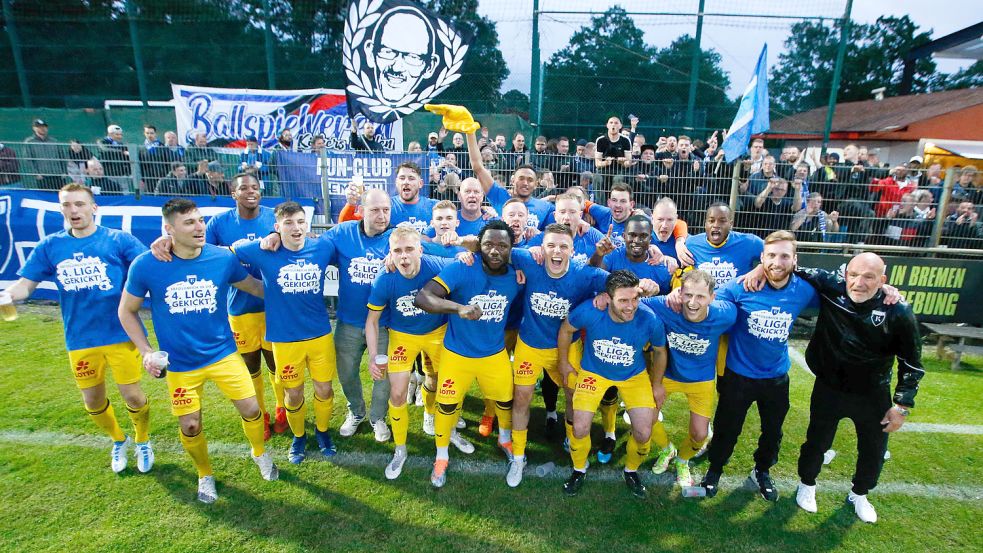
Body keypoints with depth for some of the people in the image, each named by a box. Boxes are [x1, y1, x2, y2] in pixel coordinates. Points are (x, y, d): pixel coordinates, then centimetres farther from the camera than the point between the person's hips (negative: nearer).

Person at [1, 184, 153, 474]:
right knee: (93, 402, 16)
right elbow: (24, 285, 4)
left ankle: (142, 442, 31)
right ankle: (119, 441, 44)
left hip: (120, 333, -4)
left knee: (132, 396, 1)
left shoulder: (118, 240, -8)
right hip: (80, 340, 4)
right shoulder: (50, 246, 3)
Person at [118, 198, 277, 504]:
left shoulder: (223, 258, -12)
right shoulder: (145, 265, -14)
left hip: (223, 353, 0)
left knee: (251, 409, 1)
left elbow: (256, 287, 5)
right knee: (190, 426, 9)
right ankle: (205, 475, 40)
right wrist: (146, 352, -6)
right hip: (179, 363, 0)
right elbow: (127, 311, 1)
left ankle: (260, 453, 34)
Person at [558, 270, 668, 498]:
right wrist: (563, 362, 2)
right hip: (594, 370, 0)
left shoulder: (650, 320, -30)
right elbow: (566, 329, -9)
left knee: (644, 433, -5)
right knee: (580, 428, -9)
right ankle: (579, 470, 25)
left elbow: (659, 351, -6)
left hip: (634, 375, 1)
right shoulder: (590, 311, -33)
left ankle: (631, 471, 30)